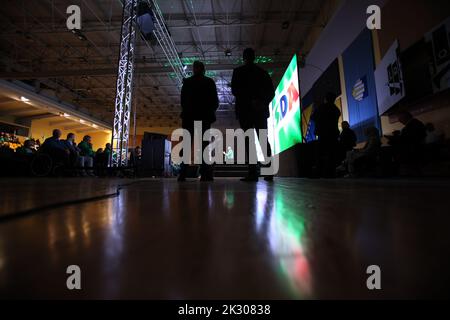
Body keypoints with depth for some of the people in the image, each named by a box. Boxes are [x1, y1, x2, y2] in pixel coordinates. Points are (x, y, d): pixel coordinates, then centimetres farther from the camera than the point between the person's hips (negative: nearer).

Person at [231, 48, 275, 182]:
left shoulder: (238, 71, 6)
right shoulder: (263, 72, 16)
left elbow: (234, 90, -6)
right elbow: (271, 91, 8)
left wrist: (249, 101, -8)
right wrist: (263, 102, -2)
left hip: (245, 110, -3)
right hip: (261, 110, 3)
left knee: (249, 141, -6)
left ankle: (253, 172, -13)